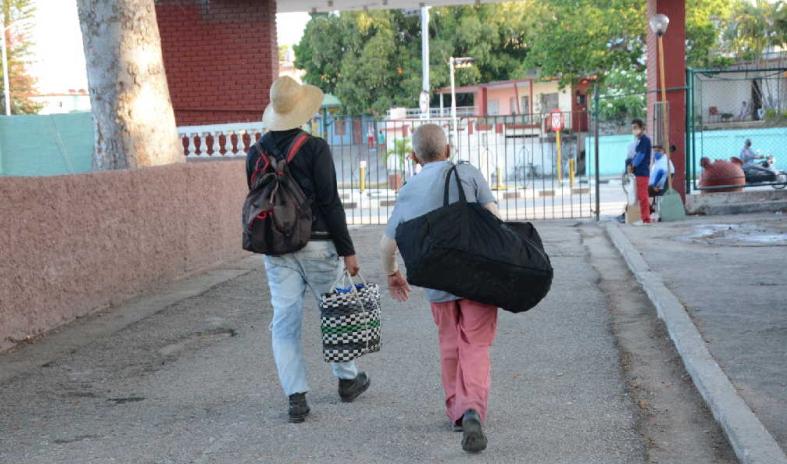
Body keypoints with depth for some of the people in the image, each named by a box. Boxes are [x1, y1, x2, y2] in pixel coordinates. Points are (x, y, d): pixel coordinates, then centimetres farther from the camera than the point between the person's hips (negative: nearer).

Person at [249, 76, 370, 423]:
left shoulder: (256, 154, 4)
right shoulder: (315, 148, -10)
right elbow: (330, 202, -13)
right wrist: (347, 250, -8)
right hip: (317, 244, -3)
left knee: (285, 322, 4)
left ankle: (296, 397, 1)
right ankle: (347, 379, 29)